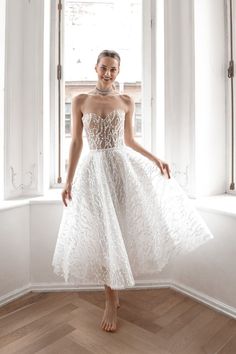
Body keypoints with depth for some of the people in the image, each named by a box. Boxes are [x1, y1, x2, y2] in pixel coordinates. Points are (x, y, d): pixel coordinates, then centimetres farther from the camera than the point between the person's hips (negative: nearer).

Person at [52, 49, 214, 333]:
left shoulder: (126, 102, 7)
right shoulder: (80, 101, 3)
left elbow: (129, 141, 11)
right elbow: (75, 143, 0)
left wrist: (156, 160, 2)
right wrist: (68, 181, -5)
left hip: (123, 166, 2)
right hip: (94, 170, -1)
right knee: (104, 233, 2)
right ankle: (111, 301, 17)